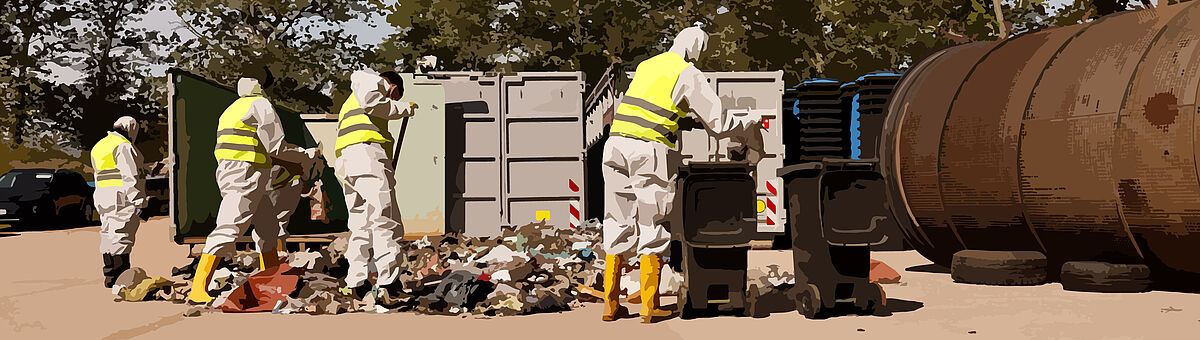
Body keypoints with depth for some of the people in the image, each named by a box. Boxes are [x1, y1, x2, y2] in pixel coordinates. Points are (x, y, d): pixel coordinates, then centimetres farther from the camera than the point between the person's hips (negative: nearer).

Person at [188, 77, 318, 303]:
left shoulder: (232, 110, 25)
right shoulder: (261, 105, -2)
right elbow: (277, 147, -6)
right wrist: (306, 155, 6)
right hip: (245, 177, -10)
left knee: (268, 230, 17)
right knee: (228, 229, -17)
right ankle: (198, 289, -23)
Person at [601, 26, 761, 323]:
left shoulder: (646, 66, 22)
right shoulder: (689, 75, 2)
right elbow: (719, 125, 4)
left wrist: (686, 120, 38)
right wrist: (749, 121, 22)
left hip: (616, 143, 6)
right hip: (651, 150, -6)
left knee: (618, 224, 10)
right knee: (652, 225, 4)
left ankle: (611, 304, 12)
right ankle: (649, 306, 6)